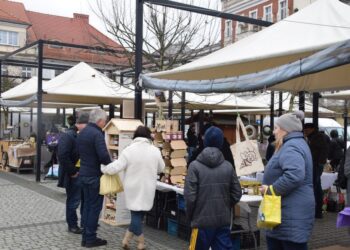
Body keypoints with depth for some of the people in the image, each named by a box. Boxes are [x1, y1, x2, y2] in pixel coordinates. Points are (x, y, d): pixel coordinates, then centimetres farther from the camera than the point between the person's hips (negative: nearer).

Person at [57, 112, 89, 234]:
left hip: (82, 174, 8)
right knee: (73, 201, 5)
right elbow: (63, 157, -25)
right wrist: (73, 172, -20)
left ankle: (85, 223, 28)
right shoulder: (68, 136, -18)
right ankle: (72, 225, 19)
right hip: (73, 175, -8)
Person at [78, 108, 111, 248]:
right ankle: (91, 238, 7)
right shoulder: (97, 134, -19)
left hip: (84, 173, 9)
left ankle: (85, 237, 20)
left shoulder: (82, 132, 11)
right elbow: (103, 155, -27)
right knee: (95, 207, 1)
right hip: (94, 175, -9)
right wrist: (110, 166, -10)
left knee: (87, 205, 14)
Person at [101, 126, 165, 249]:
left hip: (133, 187, -1)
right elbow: (161, 168, 9)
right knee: (140, 213, 13)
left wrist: (103, 168, 4)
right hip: (148, 188, 1)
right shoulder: (155, 151, -5)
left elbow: (116, 167, -13)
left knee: (136, 213, 11)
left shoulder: (128, 150, -11)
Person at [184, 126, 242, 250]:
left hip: (202, 221, -3)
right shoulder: (228, 166, 0)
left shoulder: (195, 166, -11)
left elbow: (190, 196, -13)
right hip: (223, 221, 3)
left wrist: (190, 216, 4)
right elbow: (237, 194, 3)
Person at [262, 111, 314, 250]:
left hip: (293, 213, -11)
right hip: (288, 211, 11)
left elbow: (294, 175, -34)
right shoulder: (295, 144, 16)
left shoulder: (291, 147, -19)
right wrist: (270, 186, 12)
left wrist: (272, 189, -23)